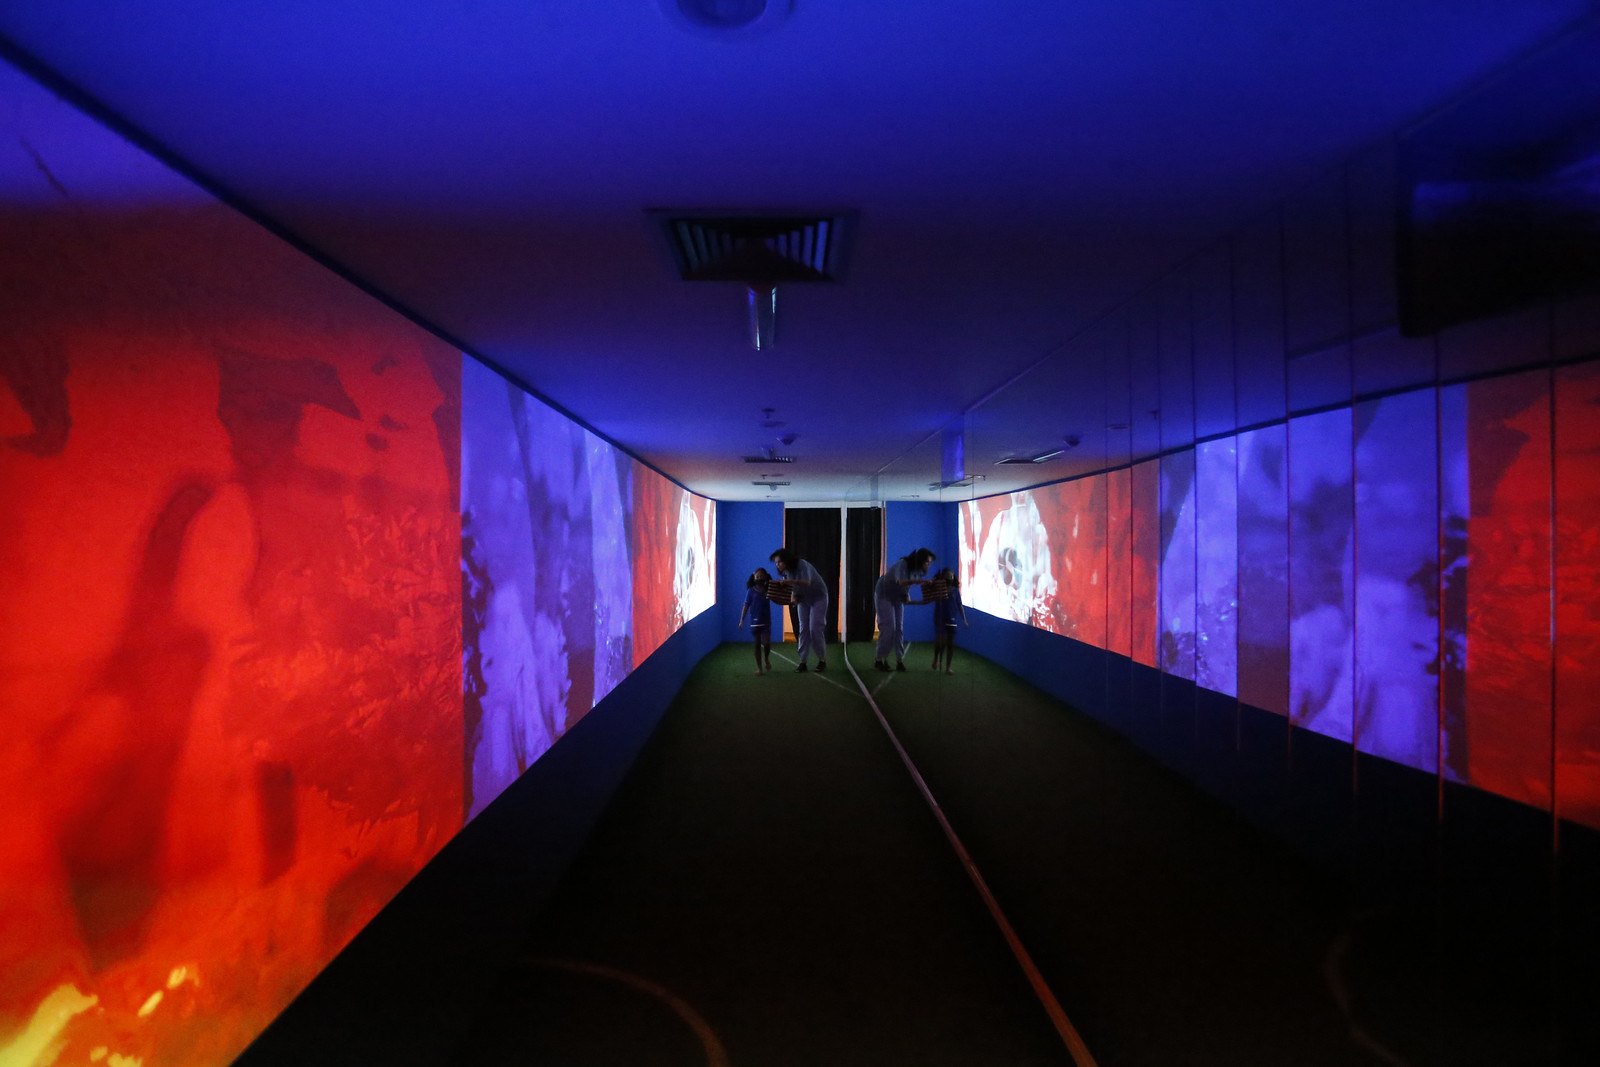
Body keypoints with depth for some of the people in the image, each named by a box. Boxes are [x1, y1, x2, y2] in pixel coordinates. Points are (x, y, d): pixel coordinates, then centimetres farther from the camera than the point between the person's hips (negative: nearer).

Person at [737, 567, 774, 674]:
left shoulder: (768, 590, 3)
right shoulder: (751, 591, -1)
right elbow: (746, 606, -1)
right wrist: (742, 620, -6)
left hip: (766, 621, 1)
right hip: (754, 621, -1)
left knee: (766, 643, -8)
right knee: (757, 645, 5)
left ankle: (766, 659, 22)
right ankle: (759, 668, 13)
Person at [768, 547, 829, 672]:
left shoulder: (802, 565, -30)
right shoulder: (786, 571, -8)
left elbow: (807, 582, -45)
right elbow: (790, 586, 2)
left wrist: (789, 581, -58)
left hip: (818, 597, -6)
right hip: (803, 599, 6)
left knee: (815, 629, -11)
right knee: (803, 629, 0)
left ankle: (822, 660, 2)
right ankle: (802, 662, 1)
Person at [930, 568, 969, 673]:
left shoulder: (955, 590, 2)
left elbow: (960, 605, 4)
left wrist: (964, 619, 0)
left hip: (951, 619, 2)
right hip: (940, 618, -2)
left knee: (951, 643, 1)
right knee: (941, 641, -7)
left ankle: (948, 667, 9)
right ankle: (936, 659, 22)